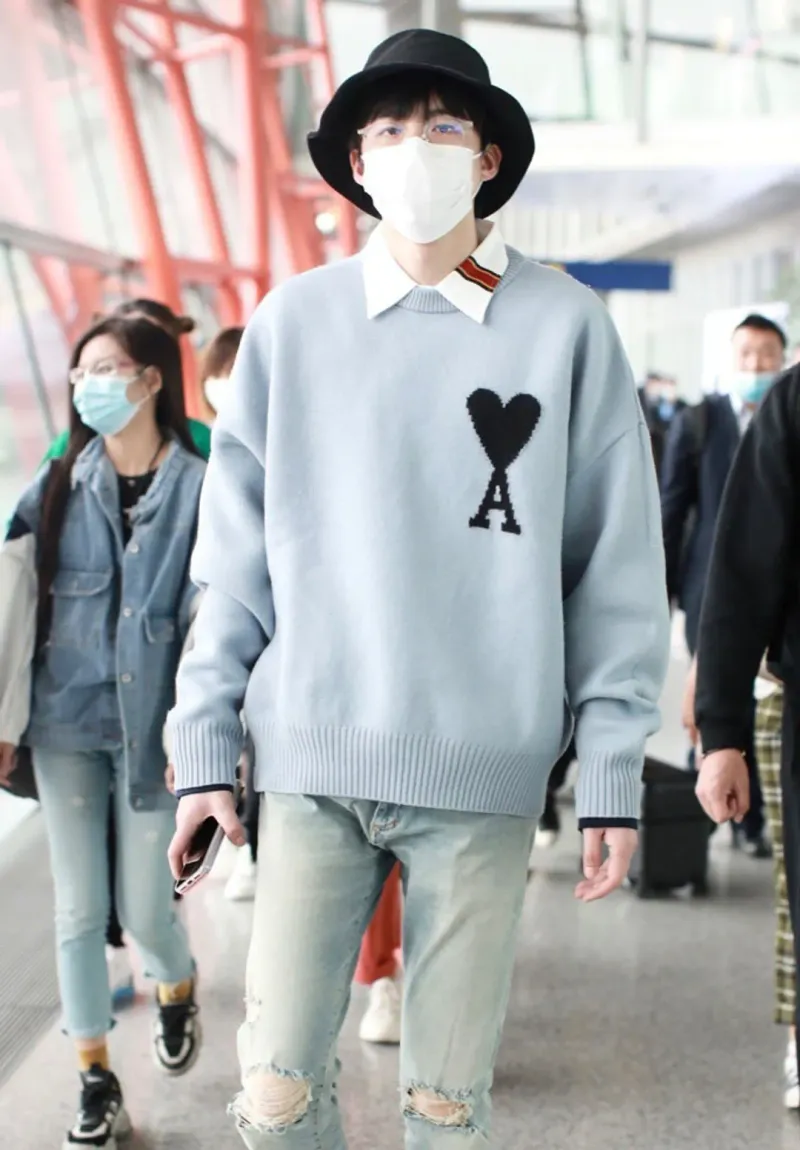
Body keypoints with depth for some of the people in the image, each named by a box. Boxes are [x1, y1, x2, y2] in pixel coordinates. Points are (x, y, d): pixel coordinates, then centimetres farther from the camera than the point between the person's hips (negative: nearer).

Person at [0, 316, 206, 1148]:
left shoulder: (198, 487, -6)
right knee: (78, 908, 6)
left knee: (143, 908, 4)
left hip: (149, 724, -3)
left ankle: (177, 993, 39)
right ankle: (95, 1078, 21)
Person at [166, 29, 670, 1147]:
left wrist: (613, 771, -2)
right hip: (312, 763, 1)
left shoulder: (564, 323, 0)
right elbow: (237, 555, 7)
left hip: (485, 771, -1)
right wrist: (205, 741, 2)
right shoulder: (293, 323, 5)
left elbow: (616, 564, 2)